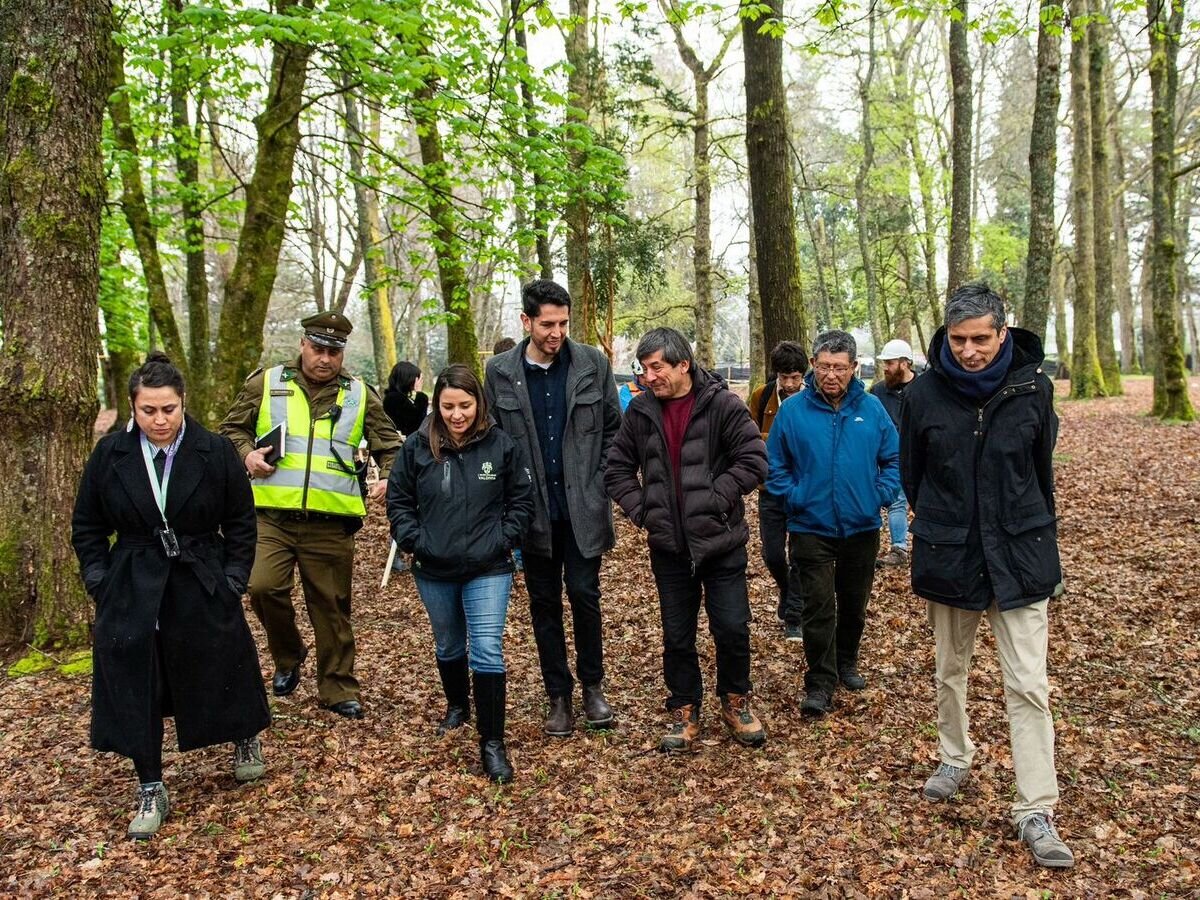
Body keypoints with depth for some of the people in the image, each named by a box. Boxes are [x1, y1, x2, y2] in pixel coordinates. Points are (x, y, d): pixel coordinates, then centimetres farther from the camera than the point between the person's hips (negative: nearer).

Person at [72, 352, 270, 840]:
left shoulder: (215, 452, -7)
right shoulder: (110, 454, -3)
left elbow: (240, 522, 1)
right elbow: (87, 526, 8)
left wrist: (233, 579, -4)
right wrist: (99, 582, 0)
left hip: (202, 588, -1)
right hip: (132, 593, 2)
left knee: (220, 671, 10)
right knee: (135, 689, 4)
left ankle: (247, 740, 40)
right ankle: (151, 790, 19)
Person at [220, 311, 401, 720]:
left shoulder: (359, 394, 7)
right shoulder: (266, 384, 6)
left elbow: (389, 445, 11)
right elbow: (232, 427, 14)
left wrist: (388, 477, -8)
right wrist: (247, 453, -6)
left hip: (331, 524, 0)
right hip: (273, 518, 0)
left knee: (332, 606, 8)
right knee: (264, 587, -18)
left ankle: (338, 688, 24)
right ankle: (288, 656, 12)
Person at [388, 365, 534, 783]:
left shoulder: (502, 446, -8)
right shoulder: (417, 447, -6)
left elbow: (521, 500, 2)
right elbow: (398, 501, 4)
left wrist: (502, 540, -8)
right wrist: (414, 541, -7)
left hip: (488, 570, -2)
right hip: (433, 571, 3)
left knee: (487, 651, -9)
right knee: (448, 646, 21)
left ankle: (492, 743, 0)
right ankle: (457, 705, 48)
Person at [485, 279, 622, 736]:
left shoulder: (593, 364, -3)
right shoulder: (500, 371, -1)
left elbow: (613, 428, 4)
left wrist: (601, 483, -2)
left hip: (584, 506, -1)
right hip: (533, 510, 1)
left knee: (584, 594, 0)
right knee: (544, 603, 9)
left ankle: (593, 686, 21)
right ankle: (559, 696, 22)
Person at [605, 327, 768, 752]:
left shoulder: (722, 404, -9)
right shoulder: (641, 411, 2)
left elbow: (753, 461, -11)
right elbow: (617, 470, 8)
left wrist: (715, 498, -15)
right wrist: (641, 510, -4)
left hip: (721, 541, -3)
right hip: (669, 545, 3)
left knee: (733, 629, 5)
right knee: (677, 635, 11)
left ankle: (736, 701, 29)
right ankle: (685, 710, 29)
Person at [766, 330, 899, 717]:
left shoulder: (872, 409, -1)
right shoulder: (793, 410, -7)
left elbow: (894, 458, 8)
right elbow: (774, 464, 1)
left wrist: (881, 494, -5)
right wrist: (793, 496, -10)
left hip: (862, 527, 3)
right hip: (811, 528, -3)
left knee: (854, 604, 17)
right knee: (819, 608, -4)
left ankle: (846, 663, 38)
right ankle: (820, 683, 6)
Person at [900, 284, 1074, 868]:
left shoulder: (1032, 389, -5)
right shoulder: (924, 394, -7)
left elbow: (1041, 472, 8)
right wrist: (940, 526, 10)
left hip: (1019, 556, -1)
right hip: (947, 556, 1)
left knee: (1028, 686, -2)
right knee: (949, 671, 17)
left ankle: (1035, 811, 7)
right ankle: (955, 758, 39)